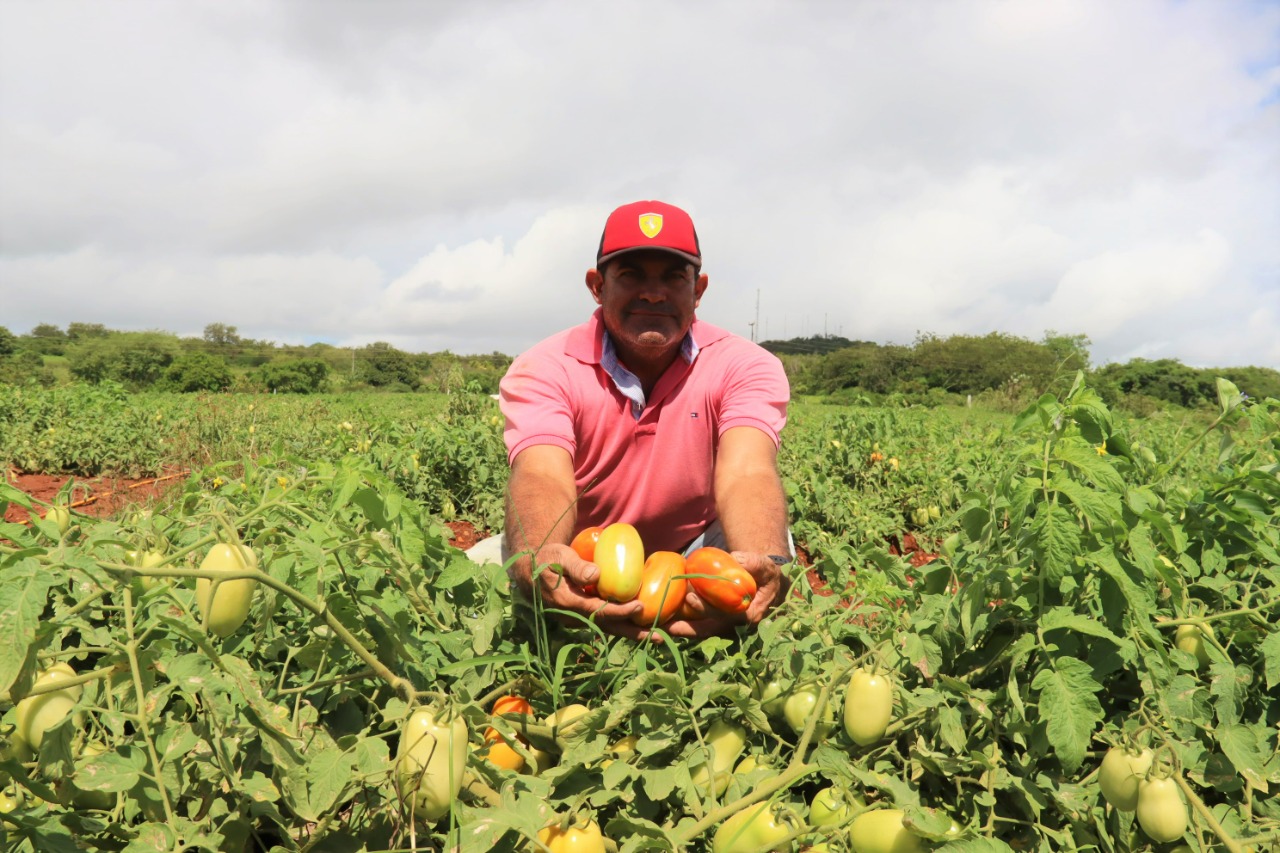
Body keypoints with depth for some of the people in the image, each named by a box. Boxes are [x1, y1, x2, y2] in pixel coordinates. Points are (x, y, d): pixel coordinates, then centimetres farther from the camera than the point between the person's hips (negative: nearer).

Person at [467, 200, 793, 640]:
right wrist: (536, 564, -60)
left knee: (768, 543, -30)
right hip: (581, 569, 1)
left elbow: (747, 476, -33)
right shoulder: (542, 371, -16)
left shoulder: (745, 367, -14)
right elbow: (543, 482, -35)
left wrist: (765, 564, -57)